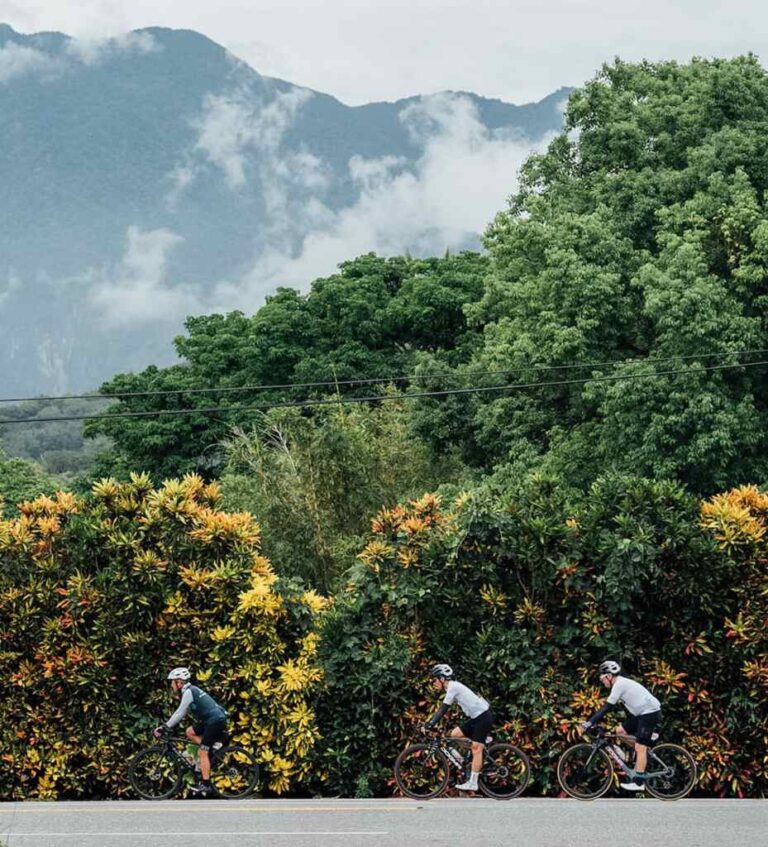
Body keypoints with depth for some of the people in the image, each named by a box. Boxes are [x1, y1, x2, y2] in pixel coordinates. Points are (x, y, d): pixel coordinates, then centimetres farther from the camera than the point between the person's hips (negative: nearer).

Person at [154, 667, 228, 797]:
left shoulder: (188, 692, -12)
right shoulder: (190, 691, 17)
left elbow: (179, 714, -16)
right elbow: (180, 714, 21)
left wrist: (165, 728, -13)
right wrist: (166, 726, 17)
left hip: (216, 721, -10)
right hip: (210, 720, 10)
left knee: (203, 752, -8)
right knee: (190, 732, 14)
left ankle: (206, 785, -8)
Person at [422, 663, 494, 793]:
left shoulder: (453, 687, -16)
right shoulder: (452, 687, 13)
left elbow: (443, 709, -21)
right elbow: (442, 710, 18)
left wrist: (429, 725, -22)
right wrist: (429, 723, 12)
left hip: (483, 716, -10)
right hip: (475, 717, 10)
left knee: (476, 748, -10)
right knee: (455, 734, 6)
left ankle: (473, 783, -9)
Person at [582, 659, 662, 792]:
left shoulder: (620, 684, -17)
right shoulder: (621, 683, 13)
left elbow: (607, 707, -21)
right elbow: (609, 706, 18)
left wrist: (590, 722, -21)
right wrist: (594, 721, 13)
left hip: (650, 713, -10)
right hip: (642, 713, 10)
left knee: (640, 747, -10)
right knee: (620, 730, 9)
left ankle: (638, 783, -9)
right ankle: (641, 752, 18)